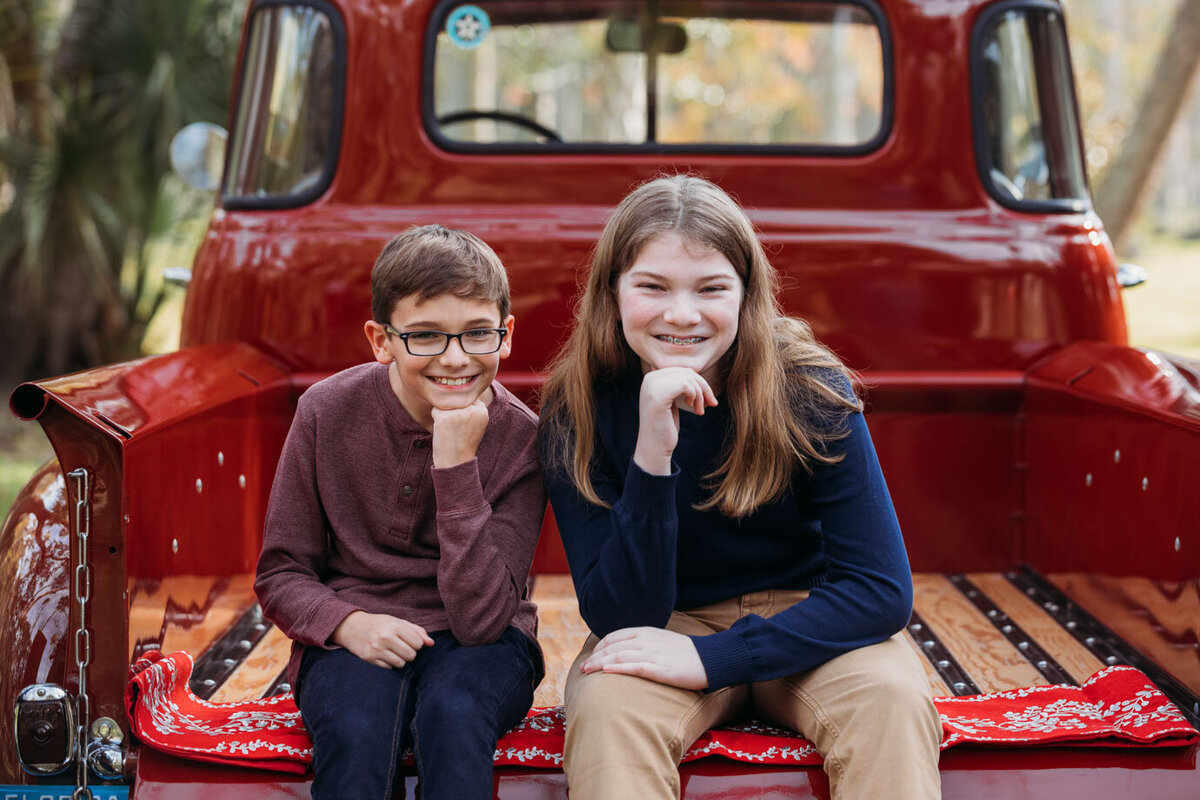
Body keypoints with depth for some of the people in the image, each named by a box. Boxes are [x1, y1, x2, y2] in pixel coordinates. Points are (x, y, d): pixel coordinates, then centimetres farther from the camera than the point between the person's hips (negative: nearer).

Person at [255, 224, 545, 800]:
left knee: (454, 708, -35)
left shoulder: (519, 438, -11)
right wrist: (349, 623, -20)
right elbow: (280, 575, 2)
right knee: (355, 730, -32)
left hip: (477, 644, 0)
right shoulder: (328, 412, -7)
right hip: (351, 642, 1)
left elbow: (480, 620, -18)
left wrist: (457, 466, -25)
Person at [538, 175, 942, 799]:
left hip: (806, 626, 0)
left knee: (891, 699, -31)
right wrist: (652, 457, -34)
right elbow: (619, 617, -20)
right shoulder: (576, 412, -15)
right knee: (605, 707, -33)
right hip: (667, 627, 0)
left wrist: (710, 658, -28)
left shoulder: (809, 390, -17)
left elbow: (882, 589, -18)